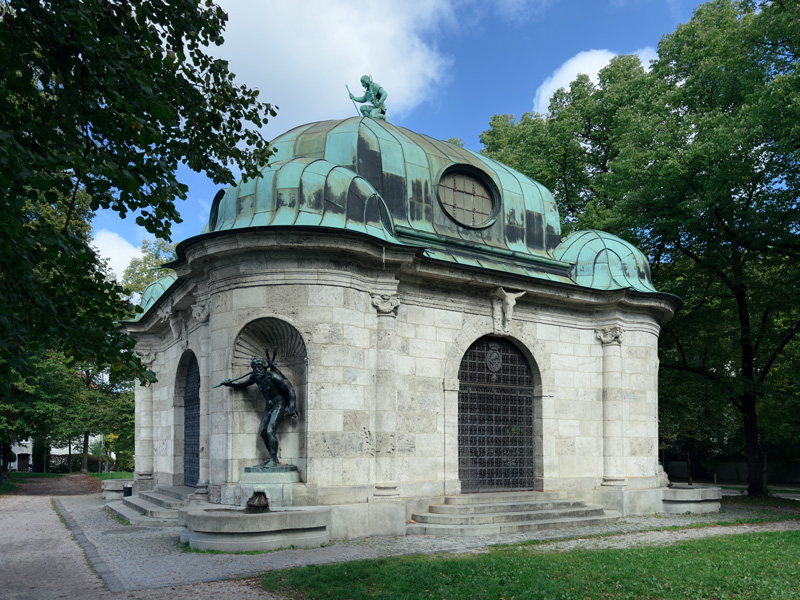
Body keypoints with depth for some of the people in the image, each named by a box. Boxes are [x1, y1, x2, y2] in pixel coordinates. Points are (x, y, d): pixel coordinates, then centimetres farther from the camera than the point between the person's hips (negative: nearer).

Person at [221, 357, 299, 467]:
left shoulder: (273, 377, -21)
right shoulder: (255, 377, -1)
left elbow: (290, 389, -18)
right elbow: (244, 384, 16)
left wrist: (291, 407, -22)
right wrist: (230, 384, -1)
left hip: (279, 404, -8)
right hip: (269, 406, 8)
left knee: (270, 430, -20)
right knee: (263, 433, 3)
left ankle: (274, 460, -15)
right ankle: (274, 458, 14)